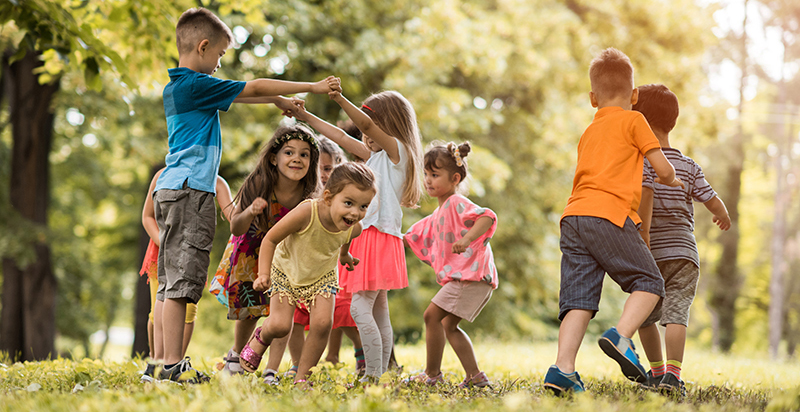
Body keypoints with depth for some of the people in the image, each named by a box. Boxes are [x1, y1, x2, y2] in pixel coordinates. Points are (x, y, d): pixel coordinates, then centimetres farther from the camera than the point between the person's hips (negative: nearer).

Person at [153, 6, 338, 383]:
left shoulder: (177, 87, 18)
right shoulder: (196, 85, -10)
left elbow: (237, 94, 30)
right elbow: (252, 88, -5)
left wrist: (277, 100, 29)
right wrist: (313, 87, 2)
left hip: (171, 189, 10)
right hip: (189, 189, -10)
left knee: (170, 283, 7)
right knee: (181, 280, -11)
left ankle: (166, 364, 8)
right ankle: (173, 364, -11)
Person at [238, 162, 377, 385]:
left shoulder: (354, 228, -23)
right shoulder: (306, 213, -38)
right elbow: (270, 239, -25)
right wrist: (263, 273, -30)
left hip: (322, 277, 3)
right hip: (287, 272, -3)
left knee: (322, 324, -16)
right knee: (280, 326, -13)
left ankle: (302, 377, 3)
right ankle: (261, 337, 26)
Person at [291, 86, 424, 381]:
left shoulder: (397, 150, -5)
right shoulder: (375, 156, 21)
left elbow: (366, 124, -20)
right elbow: (342, 138, 25)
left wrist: (340, 99, -33)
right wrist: (306, 117, 24)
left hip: (380, 235, -10)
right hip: (368, 236, 10)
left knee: (360, 307, -16)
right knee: (379, 312, 8)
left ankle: (373, 376, -17)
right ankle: (379, 376, 9)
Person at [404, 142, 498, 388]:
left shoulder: (457, 204, -9)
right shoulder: (438, 215, 22)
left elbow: (487, 217, -25)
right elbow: (414, 238, 32)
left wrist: (467, 239, -38)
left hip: (471, 274, -11)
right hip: (461, 276, 11)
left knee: (432, 315, -12)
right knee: (449, 325, 15)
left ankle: (432, 373, -5)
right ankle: (475, 377, 15)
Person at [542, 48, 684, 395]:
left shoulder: (588, 133, 28)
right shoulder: (633, 120, 9)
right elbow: (662, 169, 8)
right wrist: (673, 181, 30)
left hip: (573, 216, 6)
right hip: (609, 214, -6)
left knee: (579, 298, 0)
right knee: (649, 282, 4)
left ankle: (562, 368, -13)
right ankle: (620, 336, -18)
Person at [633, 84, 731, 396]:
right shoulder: (689, 166, 9)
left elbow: (646, 193, -21)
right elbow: (713, 201, 7)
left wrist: (643, 234, -23)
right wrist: (724, 216, 29)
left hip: (652, 253, -2)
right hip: (684, 252, 2)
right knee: (676, 313, -9)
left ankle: (657, 370, 23)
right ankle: (673, 373, -26)